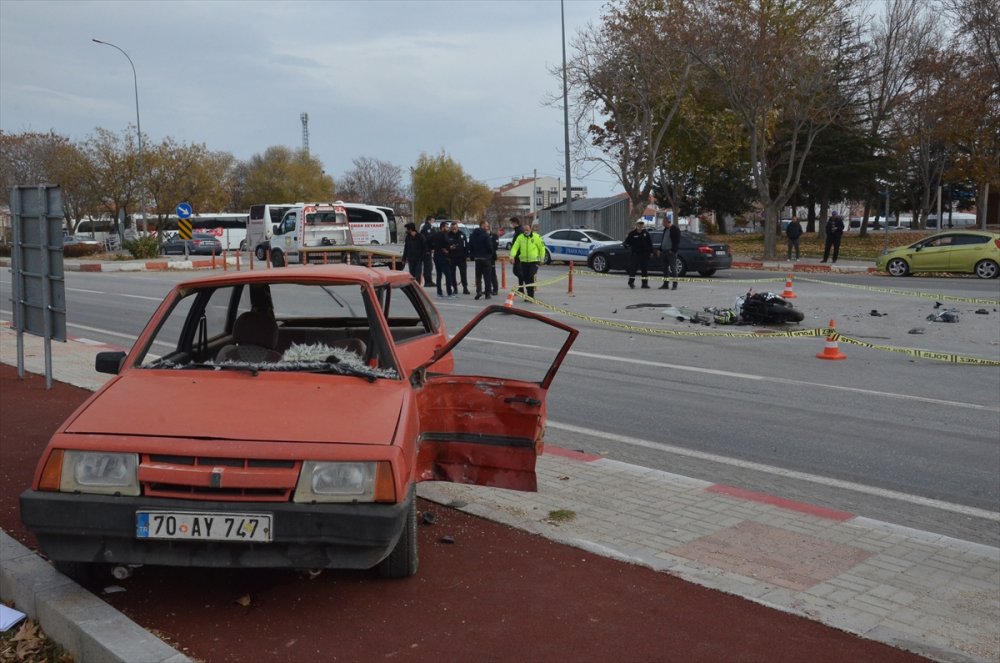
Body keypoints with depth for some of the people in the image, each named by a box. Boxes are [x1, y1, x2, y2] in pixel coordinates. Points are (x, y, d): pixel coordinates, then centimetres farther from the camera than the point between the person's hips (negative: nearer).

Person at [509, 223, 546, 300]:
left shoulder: (536, 237, -2)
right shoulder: (520, 237, 4)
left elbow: (542, 248, 5)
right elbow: (515, 247, -3)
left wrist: (541, 258, 5)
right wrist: (512, 255, -19)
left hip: (534, 262, -3)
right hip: (523, 261, 3)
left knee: (531, 279, -12)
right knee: (525, 279, 7)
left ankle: (531, 296, -8)